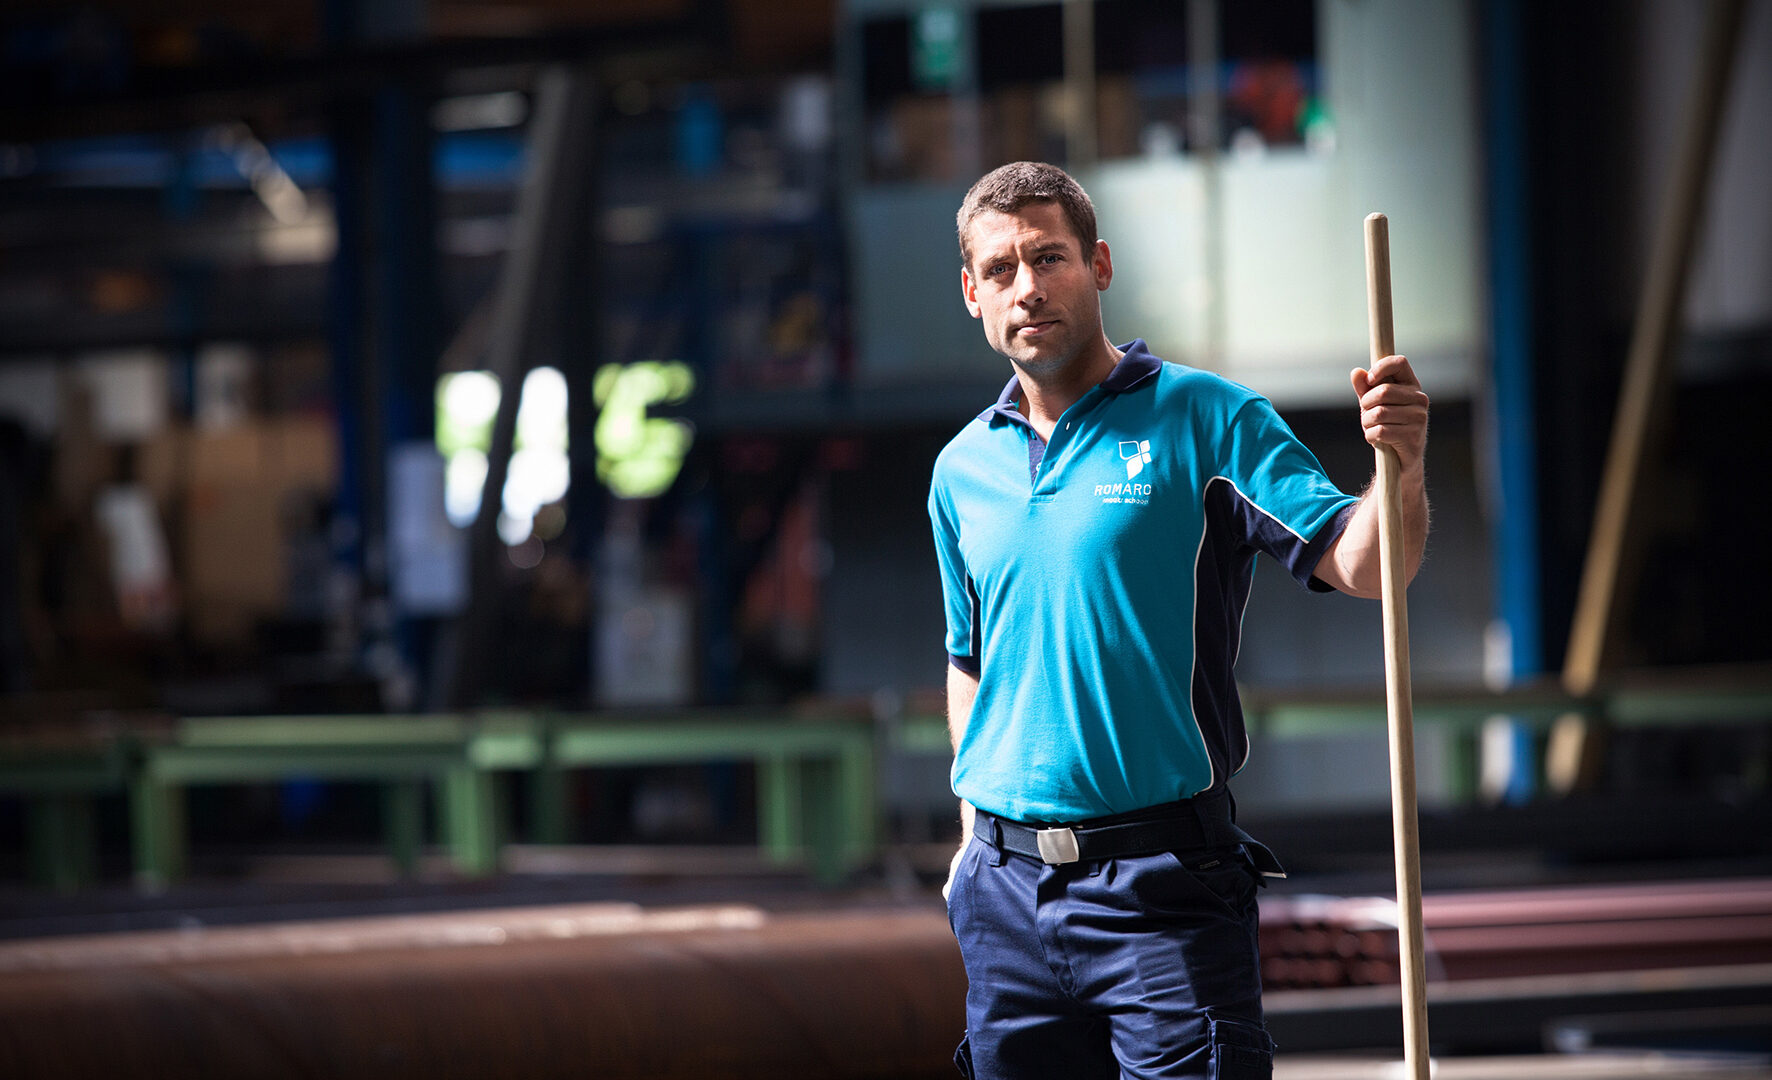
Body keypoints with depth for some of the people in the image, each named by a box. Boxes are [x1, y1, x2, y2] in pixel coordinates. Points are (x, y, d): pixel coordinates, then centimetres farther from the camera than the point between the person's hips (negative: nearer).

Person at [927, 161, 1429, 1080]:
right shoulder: (963, 469, 13)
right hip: (1007, 894, 5)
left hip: (1164, 879, -5)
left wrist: (1401, 469, -32)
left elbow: (1358, 566, -12)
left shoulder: (1202, 421, -2)